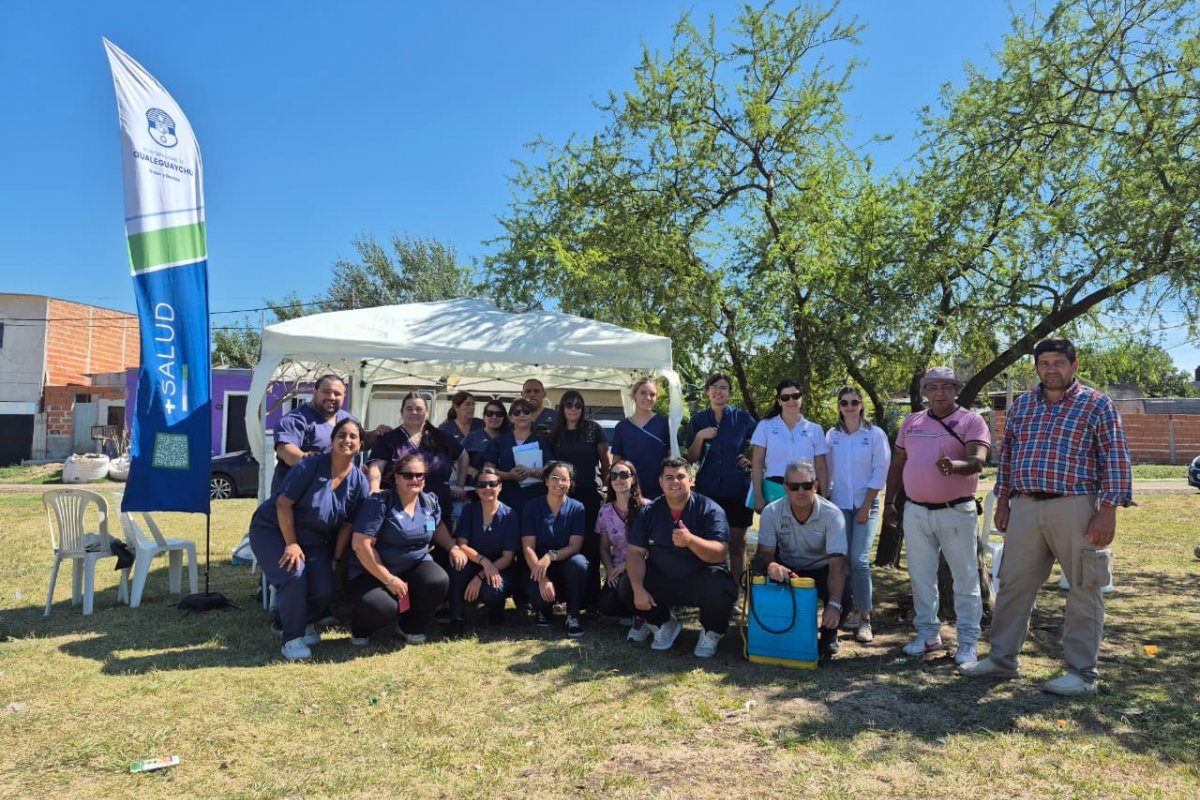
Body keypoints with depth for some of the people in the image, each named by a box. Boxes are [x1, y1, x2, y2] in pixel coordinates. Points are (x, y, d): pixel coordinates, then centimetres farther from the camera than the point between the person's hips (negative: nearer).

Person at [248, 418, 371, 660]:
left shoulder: (359, 482, -6)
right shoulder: (310, 466, -20)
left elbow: (347, 525, 0)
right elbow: (283, 504, -18)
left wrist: (335, 559, -2)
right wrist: (291, 544, -20)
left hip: (314, 540, 4)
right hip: (273, 529, -4)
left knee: (324, 590, -12)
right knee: (294, 574, -28)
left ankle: (304, 622, 23)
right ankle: (292, 638, -10)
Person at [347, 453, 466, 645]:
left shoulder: (430, 501, 2)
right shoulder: (379, 503, -16)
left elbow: (438, 527, 22)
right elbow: (361, 544, -20)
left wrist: (454, 547, 1)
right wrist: (389, 579, -20)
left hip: (415, 567, 5)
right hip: (372, 573, -5)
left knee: (439, 581, -26)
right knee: (383, 607, -33)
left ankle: (412, 626, 5)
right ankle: (361, 628, 7)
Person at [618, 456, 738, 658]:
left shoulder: (709, 510, -11)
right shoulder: (649, 512, -1)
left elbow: (720, 553, -23)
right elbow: (635, 553, -7)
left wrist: (691, 540, -42)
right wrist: (638, 588, -23)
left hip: (700, 580, -3)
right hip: (661, 579, 3)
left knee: (721, 589, -34)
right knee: (627, 587, -19)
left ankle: (711, 633, 3)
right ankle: (664, 624, 12)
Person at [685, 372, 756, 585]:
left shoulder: (742, 417, 0)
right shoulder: (698, 420, 5)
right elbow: (691, 458, 4)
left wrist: (751, 460, -5)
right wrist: (700, 437, -11)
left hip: (738, 489, -1)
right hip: (707, 490, 1)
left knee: (737, 542, 3)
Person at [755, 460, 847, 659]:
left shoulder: (832, 514, -22)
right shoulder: (771, 512, -15)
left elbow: (837, 563, -29)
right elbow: (765, 552, -14)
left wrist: (834, 605, -43)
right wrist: (771, 565, -41)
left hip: (821, 570, -1)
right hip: (787, 570, 1)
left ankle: (828, 635, 4)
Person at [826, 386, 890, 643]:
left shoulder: (875, 434, -2)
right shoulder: (832, 435, 7)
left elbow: (880, 472, -4)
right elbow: (827, 470, 9)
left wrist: (867, 506, -9)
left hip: (865, 504, -3)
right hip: (838, 504, 3)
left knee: (859, 559, -12)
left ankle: (864, 618, -4)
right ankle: (848, 609, 17)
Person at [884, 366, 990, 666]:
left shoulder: (972, 421, -4)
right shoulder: (911, 422, 10)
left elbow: (977, 460, -19)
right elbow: (897, 464, 14)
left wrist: (954, 466, -40)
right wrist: (890, 502, 11)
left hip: (957, 511, -4)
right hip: (916, 511, 4)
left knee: (965, 579, 3)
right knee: (921, 577, 12)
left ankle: (968, 641, 12)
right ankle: (928, 633, 25)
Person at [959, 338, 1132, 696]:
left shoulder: (1097, 404, -2)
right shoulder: (1021, 405, 12)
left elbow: (1115, 461, -6)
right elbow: (1006, 454, 17)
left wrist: (1107, 512, -12)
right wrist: (1003, 502, 13)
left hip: (1075, 508, -4)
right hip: (1025, 508, 5)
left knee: (1084, 591, 4)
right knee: (1013, 585, 9)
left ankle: (1083, 673, 15)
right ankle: (1002, 659, 21)